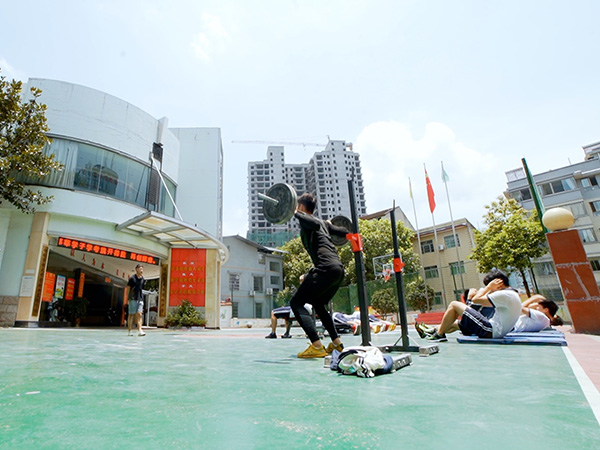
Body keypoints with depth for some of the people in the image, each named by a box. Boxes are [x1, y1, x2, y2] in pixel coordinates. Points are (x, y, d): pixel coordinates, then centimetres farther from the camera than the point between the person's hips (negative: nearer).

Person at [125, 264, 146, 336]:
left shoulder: (143, 279, 10)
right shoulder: (132, 278, -2)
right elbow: (127, 289, 0)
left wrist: (141, 297, 12)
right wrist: (127, 299, -4)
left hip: (140, 299, 3)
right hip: (133, 299, -3)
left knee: (139, 314, -4)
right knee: (131, 314, 3)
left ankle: (140, 330, -9)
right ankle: (130, 330, 13)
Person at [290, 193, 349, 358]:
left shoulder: (306, 218, 2)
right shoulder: (324, 223, 25)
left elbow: (315, 224, -23)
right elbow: (345, 232, 28)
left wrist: (295, 213, -13)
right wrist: (331, 226, 46)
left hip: (326, 268, -9)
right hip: (339, 268, 9)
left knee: (296, 302, -3)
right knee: (318, 304, 26)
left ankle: (317, 347, -11)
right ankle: (337, 344, 24)